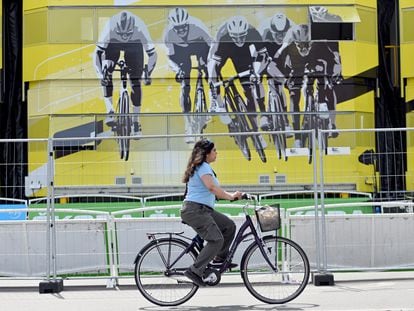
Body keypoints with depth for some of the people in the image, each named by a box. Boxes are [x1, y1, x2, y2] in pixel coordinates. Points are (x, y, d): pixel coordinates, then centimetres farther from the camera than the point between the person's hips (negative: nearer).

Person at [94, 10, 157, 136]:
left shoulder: (140, 28, -39)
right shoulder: (110, 27, -39)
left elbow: (152, 53, -30)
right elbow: (97, 52, -34)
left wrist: (148, 73, -37)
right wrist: (100, 74, -43)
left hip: (134, 46, 0)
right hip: (113, 44, 0)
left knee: (135, 82, -9)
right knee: (106, 76, -23)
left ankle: (136, 121, 1)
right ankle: (110, 111, -16)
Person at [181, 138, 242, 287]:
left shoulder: (203, 167, 22)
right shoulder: (203, 167, -10)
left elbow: (214, 191, 21)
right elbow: (211, 187, -26)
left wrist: (232, 195, 9)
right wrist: (230, 196, -20)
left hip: (203, 209, 10)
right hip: (195, 209, -10)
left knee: (229, 226, 11)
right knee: (216, 239, -19)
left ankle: (220, 258, 17)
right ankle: (195, 271, -19)